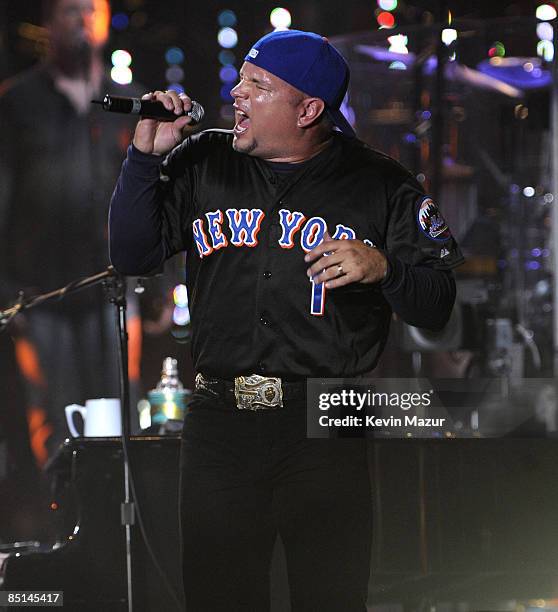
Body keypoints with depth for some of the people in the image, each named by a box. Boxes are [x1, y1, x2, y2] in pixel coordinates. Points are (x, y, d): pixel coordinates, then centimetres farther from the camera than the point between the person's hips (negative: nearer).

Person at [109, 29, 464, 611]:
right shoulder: (201, 164, 9)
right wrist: (146, 156, -3)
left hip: (326, 432, -2)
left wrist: (383, 269, -20)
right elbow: (131, 256, 6)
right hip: (218, 426, 3)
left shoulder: (379, 185, 1)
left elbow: (436, 306, 0)